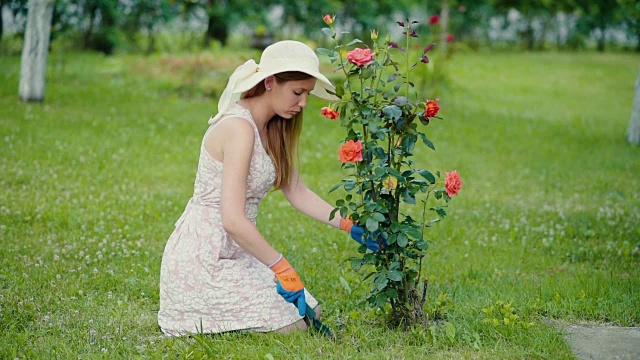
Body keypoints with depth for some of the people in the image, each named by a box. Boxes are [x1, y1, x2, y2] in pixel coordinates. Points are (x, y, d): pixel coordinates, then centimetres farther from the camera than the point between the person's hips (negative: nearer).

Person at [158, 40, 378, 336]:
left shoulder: (270, 129, 8)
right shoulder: (239, 128, -23)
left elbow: (297, 192, 11)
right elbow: (233, 220, -30)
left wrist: (350, 226, 2)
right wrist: (283, 269, -25)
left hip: (232, 254, 10)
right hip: (202, 259, -10)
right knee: (292, 326, -10)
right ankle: (197, 324, 3)